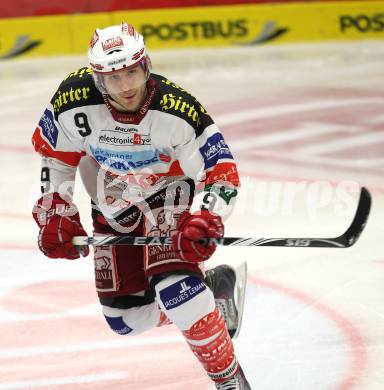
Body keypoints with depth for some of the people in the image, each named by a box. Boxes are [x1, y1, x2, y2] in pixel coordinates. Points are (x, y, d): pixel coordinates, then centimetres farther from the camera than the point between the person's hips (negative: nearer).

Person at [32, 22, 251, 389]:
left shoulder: (177, 109, -31)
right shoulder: (74, 100, -24)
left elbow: (222, 169, -22)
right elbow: (53, 153, -3)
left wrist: (205, 218, -37)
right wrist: (55, 211, -6)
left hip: (170, 194, -4)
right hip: (114, 206, 4)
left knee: (172, 285, -29)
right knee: (125, 317, 4)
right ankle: (210, 286, 27)